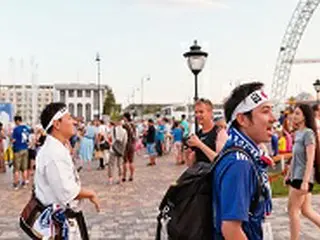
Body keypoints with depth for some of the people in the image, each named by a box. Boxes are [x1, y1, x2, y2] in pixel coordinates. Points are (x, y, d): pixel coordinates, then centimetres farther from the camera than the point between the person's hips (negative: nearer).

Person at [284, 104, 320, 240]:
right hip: (296, 176, 8)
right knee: (306, 211, 13)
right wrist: (288, 174, 20)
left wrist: (305, 181, -24)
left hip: (303, 177, -8)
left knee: (292, 210, -1)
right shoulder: (298, 133, 11)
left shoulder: (308, 133, -14)